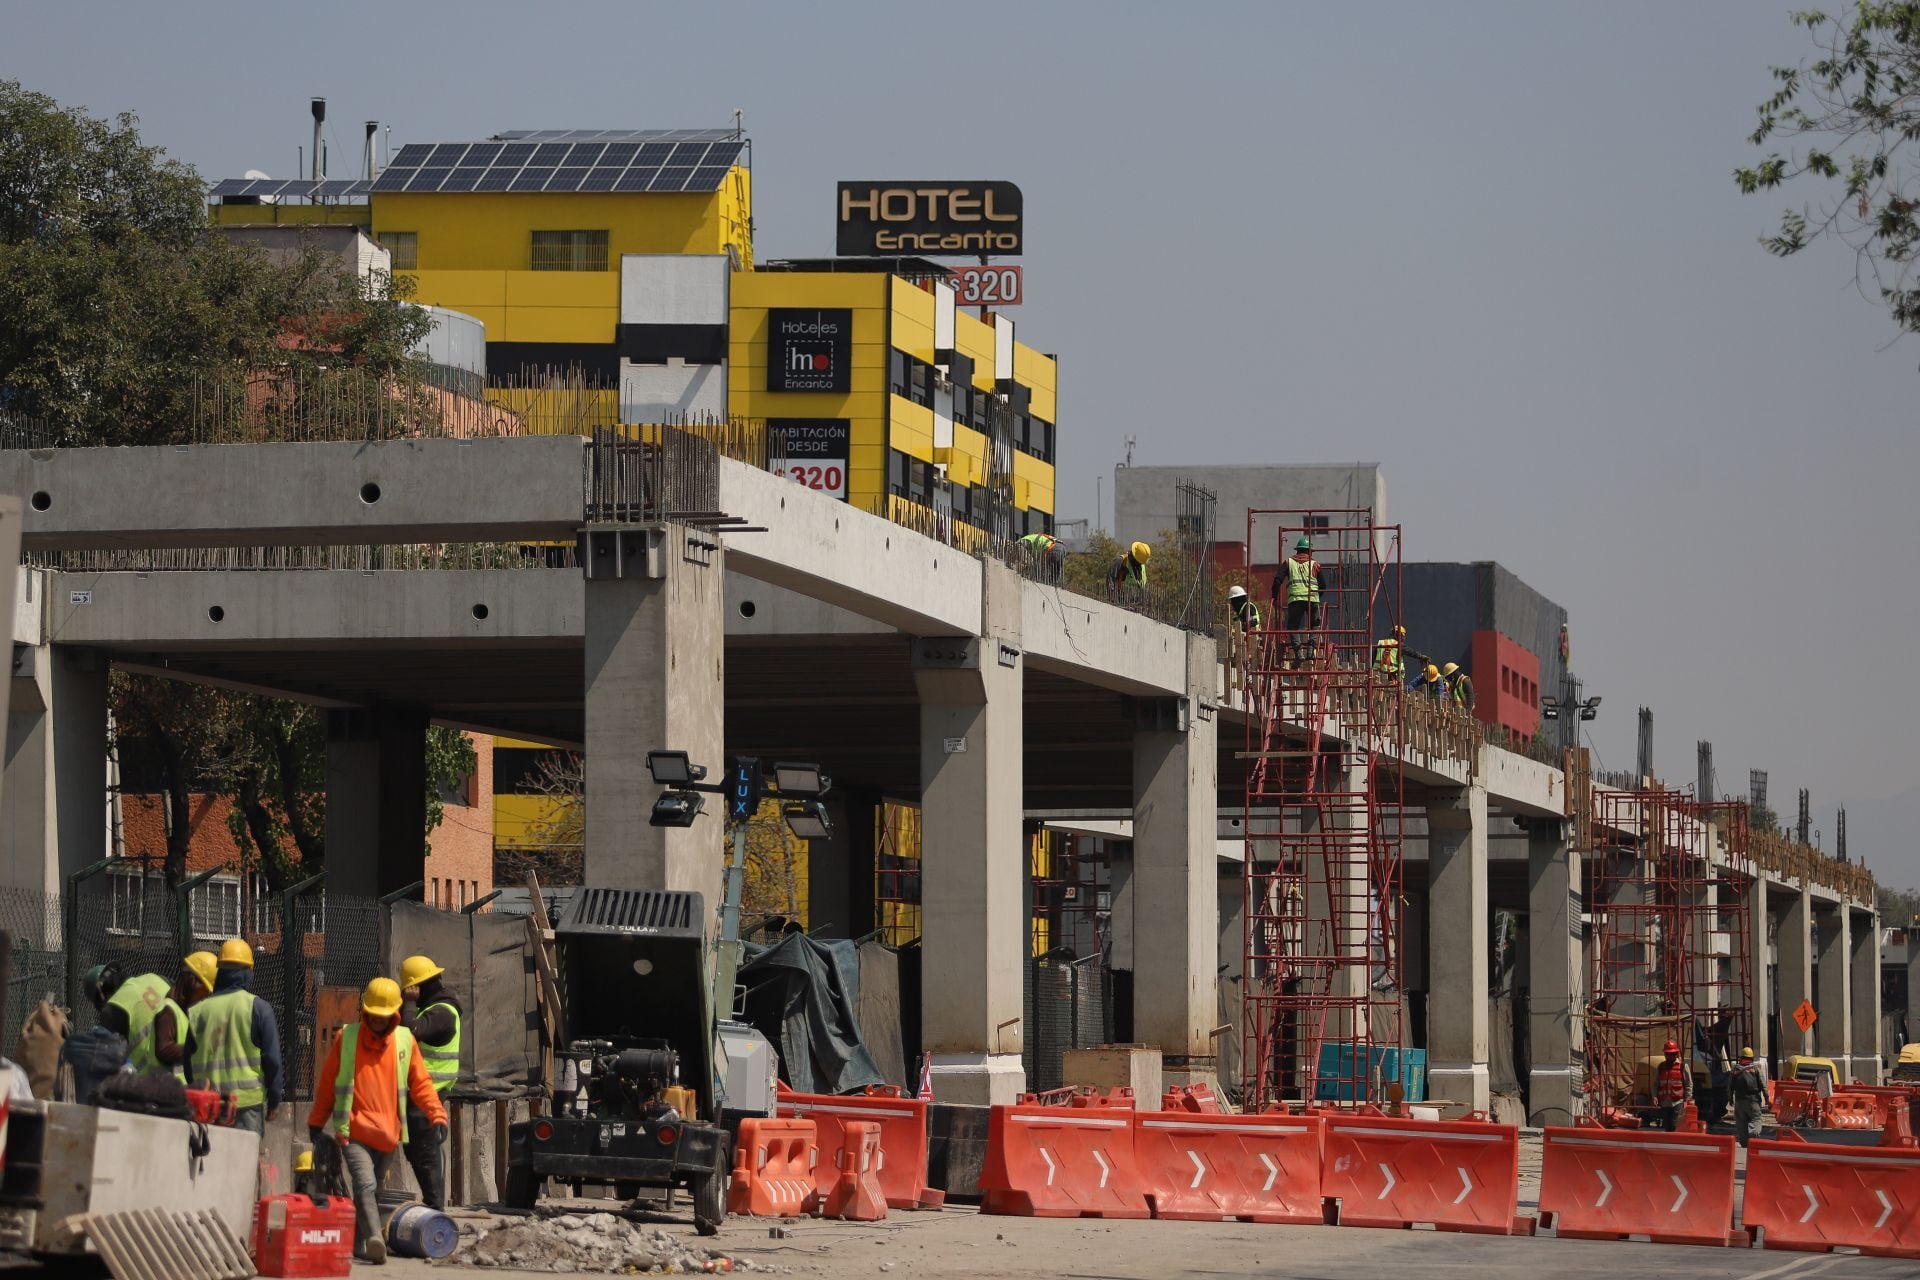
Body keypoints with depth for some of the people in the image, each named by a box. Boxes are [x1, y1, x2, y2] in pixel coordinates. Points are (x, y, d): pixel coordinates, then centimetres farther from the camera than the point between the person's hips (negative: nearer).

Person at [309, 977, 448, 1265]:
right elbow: (326, 1083, 9)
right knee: (365, 1185, -20)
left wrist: (436, 1115, -5)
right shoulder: (346, 1037, 1)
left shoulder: (405, 1041, 6)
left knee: (374, 1189, 11)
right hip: (354, 1131, -4)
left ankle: (358, 1244, 21)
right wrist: (316, 1122, 12)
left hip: (388, 1133, 4)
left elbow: (420, 1082, 9)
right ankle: (374, 1239, -36)